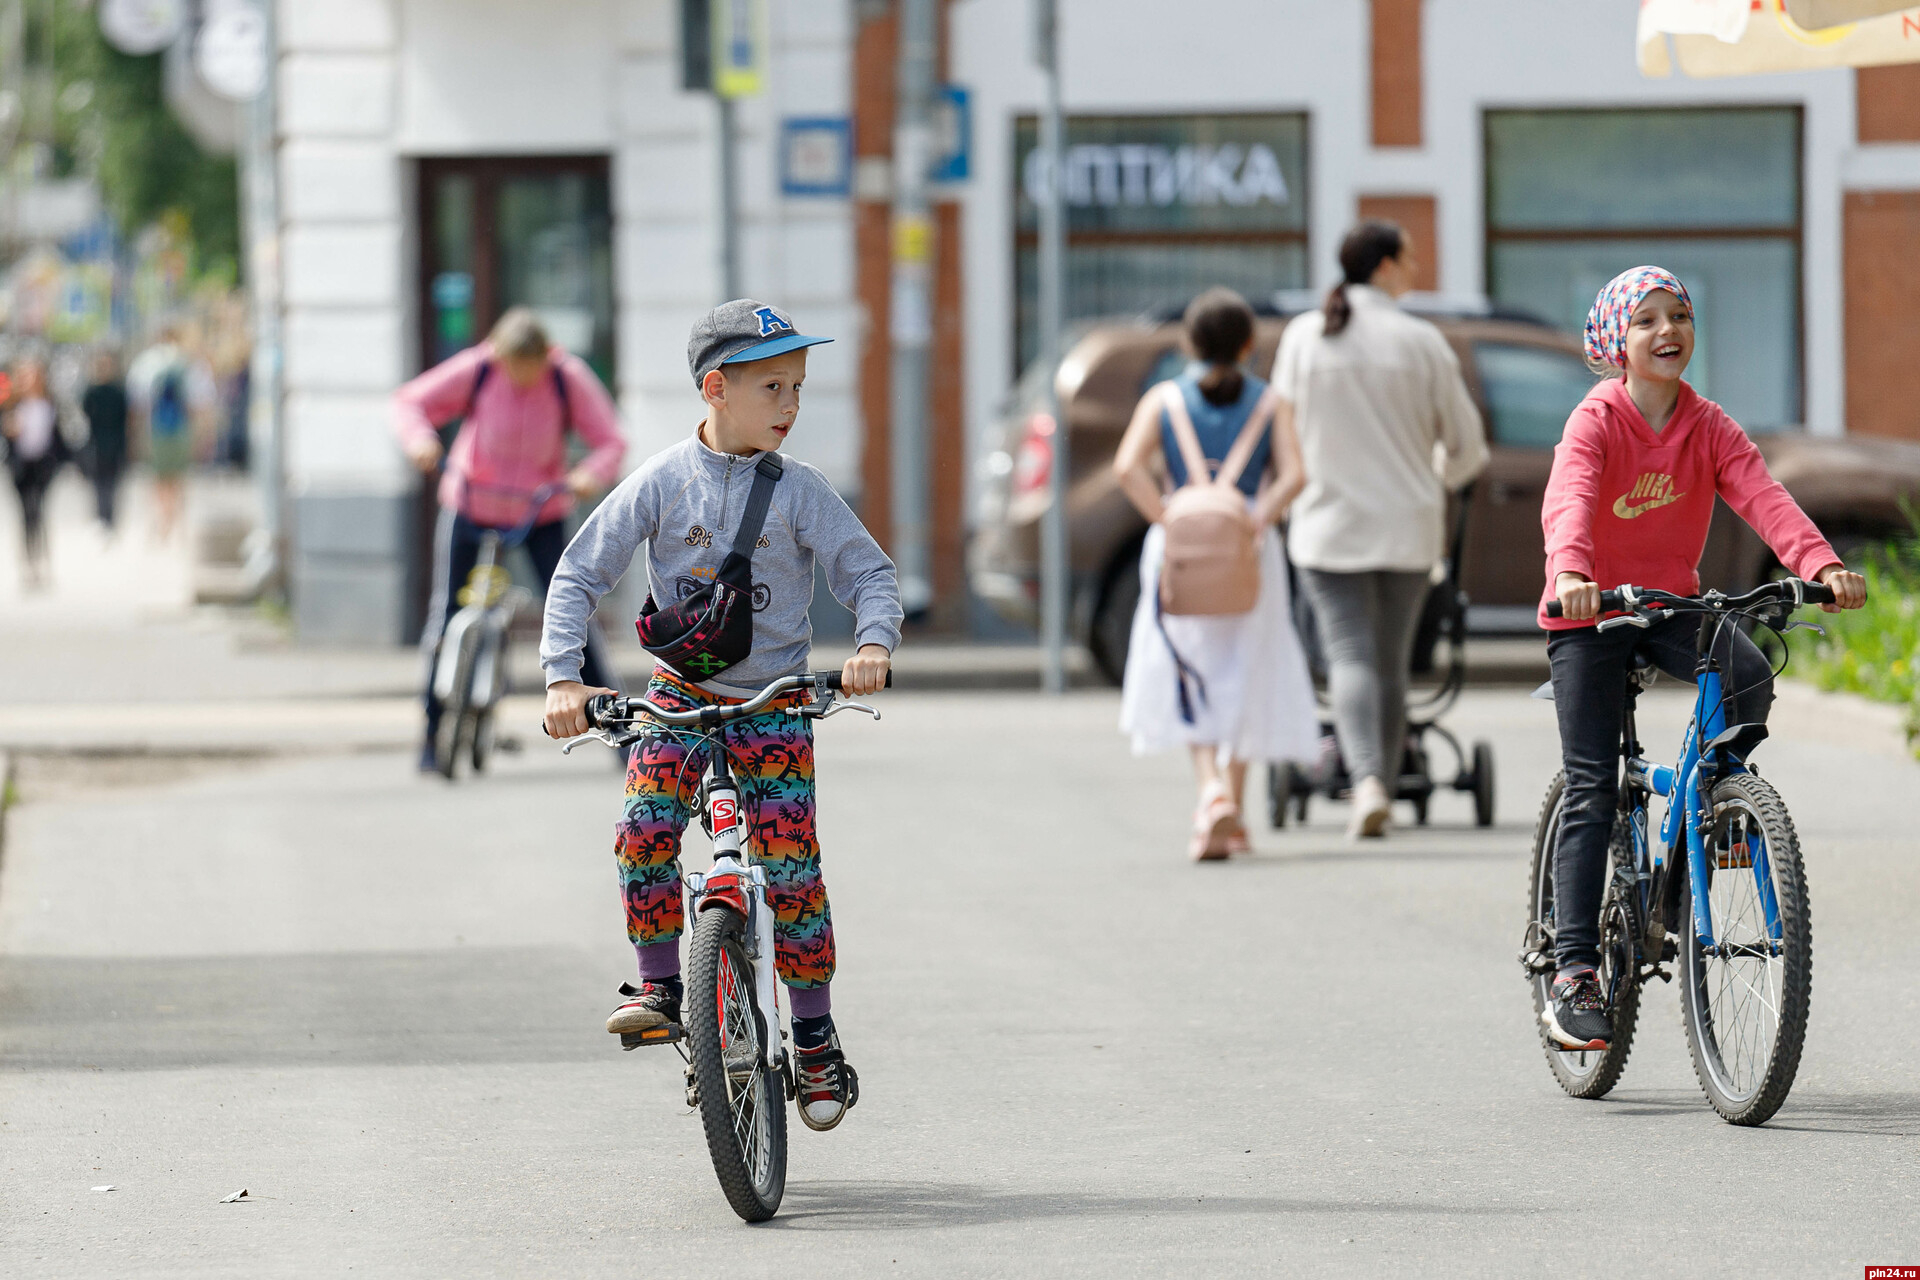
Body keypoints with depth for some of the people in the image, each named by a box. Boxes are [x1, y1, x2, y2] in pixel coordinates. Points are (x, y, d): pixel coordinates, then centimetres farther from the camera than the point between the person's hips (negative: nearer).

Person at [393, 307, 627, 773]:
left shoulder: (569, 378, -16)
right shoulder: (474, 369, -17)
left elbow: (611, 442, -12)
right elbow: (410, 402, -9)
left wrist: (590, 475, -33)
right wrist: (419, 438, -31)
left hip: (543, 515, 0)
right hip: (471, 509, 1)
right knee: (446, 619, -2)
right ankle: (432, 733, 12)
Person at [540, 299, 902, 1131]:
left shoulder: (798, 492, -5)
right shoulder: (663, 482, -5)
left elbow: (868, 572, -3)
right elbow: (579, 574, -3)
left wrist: (875, 642, -24)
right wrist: (562, 677, -15)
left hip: (774, 702, 0)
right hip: (681, 692, 0)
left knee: (792, 871, -6)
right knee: (644, 832, -22)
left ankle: (817, 1043, 6)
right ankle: (659, 985, -4)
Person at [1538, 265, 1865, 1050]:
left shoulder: (1708, 427, -2)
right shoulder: (1595, 422, -13)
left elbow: (1762, 497, -17)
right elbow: (1567, 501, -31)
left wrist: (1822, 565, -35)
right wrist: (1571, 573, -52)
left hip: (1672, 602, 3)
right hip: (1590, 613, -3)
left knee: (1749, 676, -28)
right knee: (1591, 792, -9)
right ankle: (1573, 974, -6)